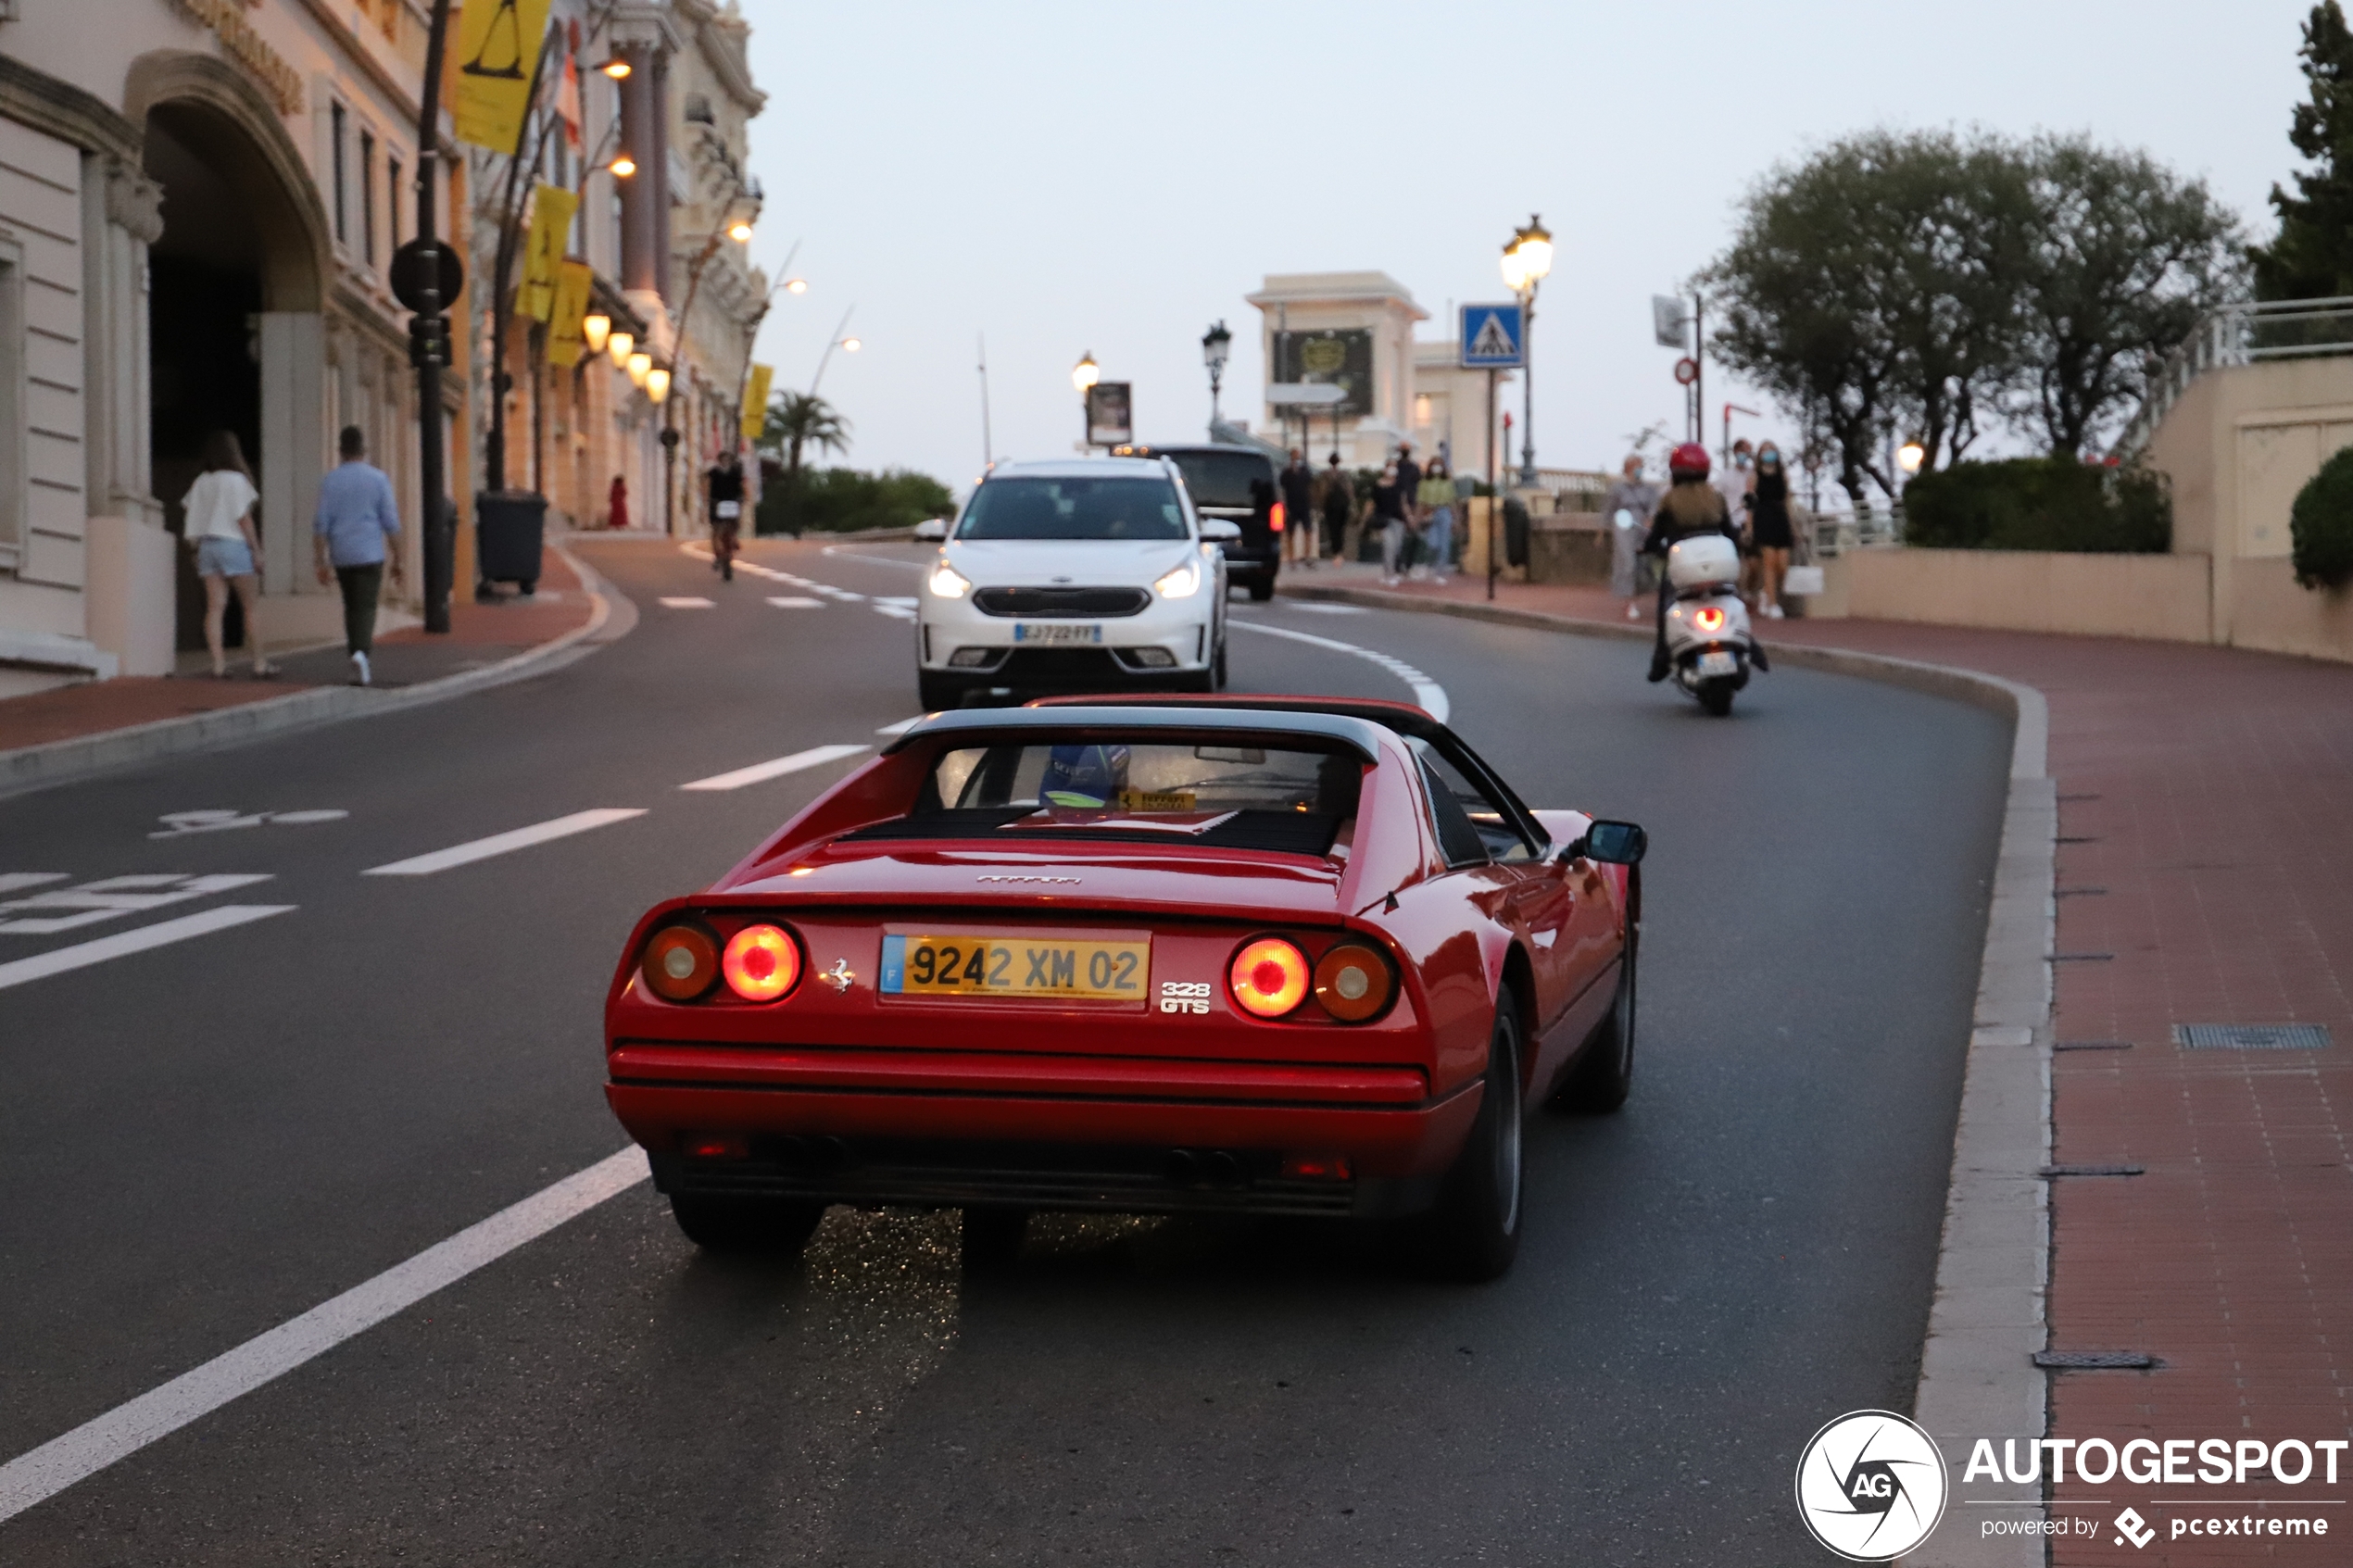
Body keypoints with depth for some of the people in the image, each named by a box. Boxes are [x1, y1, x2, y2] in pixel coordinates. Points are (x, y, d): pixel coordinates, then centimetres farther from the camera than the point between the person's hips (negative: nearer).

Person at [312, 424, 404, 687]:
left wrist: (322, 563, -2)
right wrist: (398, 557, 4)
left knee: (352, 606, 17)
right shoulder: (377, 478, -3)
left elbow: (321, 525, -4)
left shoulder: (329, 481, 2)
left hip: (342, 557, 2)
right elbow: (391, 523, -5)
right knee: (365, 608, -5)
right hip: (370, 554, -2)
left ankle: (356, 650, 20)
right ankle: (361, 653, -27)